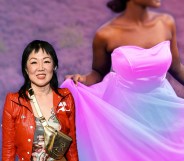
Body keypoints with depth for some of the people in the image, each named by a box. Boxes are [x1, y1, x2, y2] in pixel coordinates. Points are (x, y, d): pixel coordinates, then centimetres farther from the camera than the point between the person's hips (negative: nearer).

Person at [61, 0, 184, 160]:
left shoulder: (166, 23, -8)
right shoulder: (106, 35, -17)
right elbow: (99, 73, -2)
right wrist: (81, 80, -20)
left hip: (161, 107, 3)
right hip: (125, 106, -3)